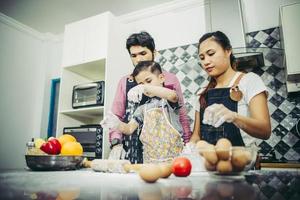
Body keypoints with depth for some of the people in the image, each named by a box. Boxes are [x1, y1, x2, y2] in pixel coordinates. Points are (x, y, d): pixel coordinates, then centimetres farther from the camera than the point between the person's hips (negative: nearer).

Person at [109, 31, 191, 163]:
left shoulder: (170, 79, 6)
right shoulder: (125, 82, 9)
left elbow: (181, 115, 6)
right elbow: (116, 116, 6)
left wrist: (187, 145, -1)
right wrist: (116, 143, -8)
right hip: (132, 151, 1)